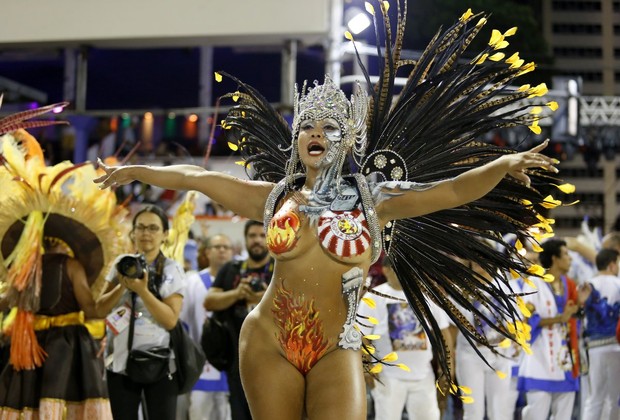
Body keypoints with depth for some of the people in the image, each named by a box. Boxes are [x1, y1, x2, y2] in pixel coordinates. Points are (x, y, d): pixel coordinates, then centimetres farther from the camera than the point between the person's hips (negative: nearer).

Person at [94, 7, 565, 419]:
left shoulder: (372, 198, 1)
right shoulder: (275, 197, 7)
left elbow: (451, 191, -9)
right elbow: (197, 177, 15)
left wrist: (502, 164, -24)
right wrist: (137, 171, 24)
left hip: (337, 350, -2)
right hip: (268, 343, 2)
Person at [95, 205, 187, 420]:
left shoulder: (172, 270, -3)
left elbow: (170, 319, -12)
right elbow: (101, 310, 3)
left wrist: (143, 290, -21)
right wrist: (123, 286, -13)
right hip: (121, 360, 3)